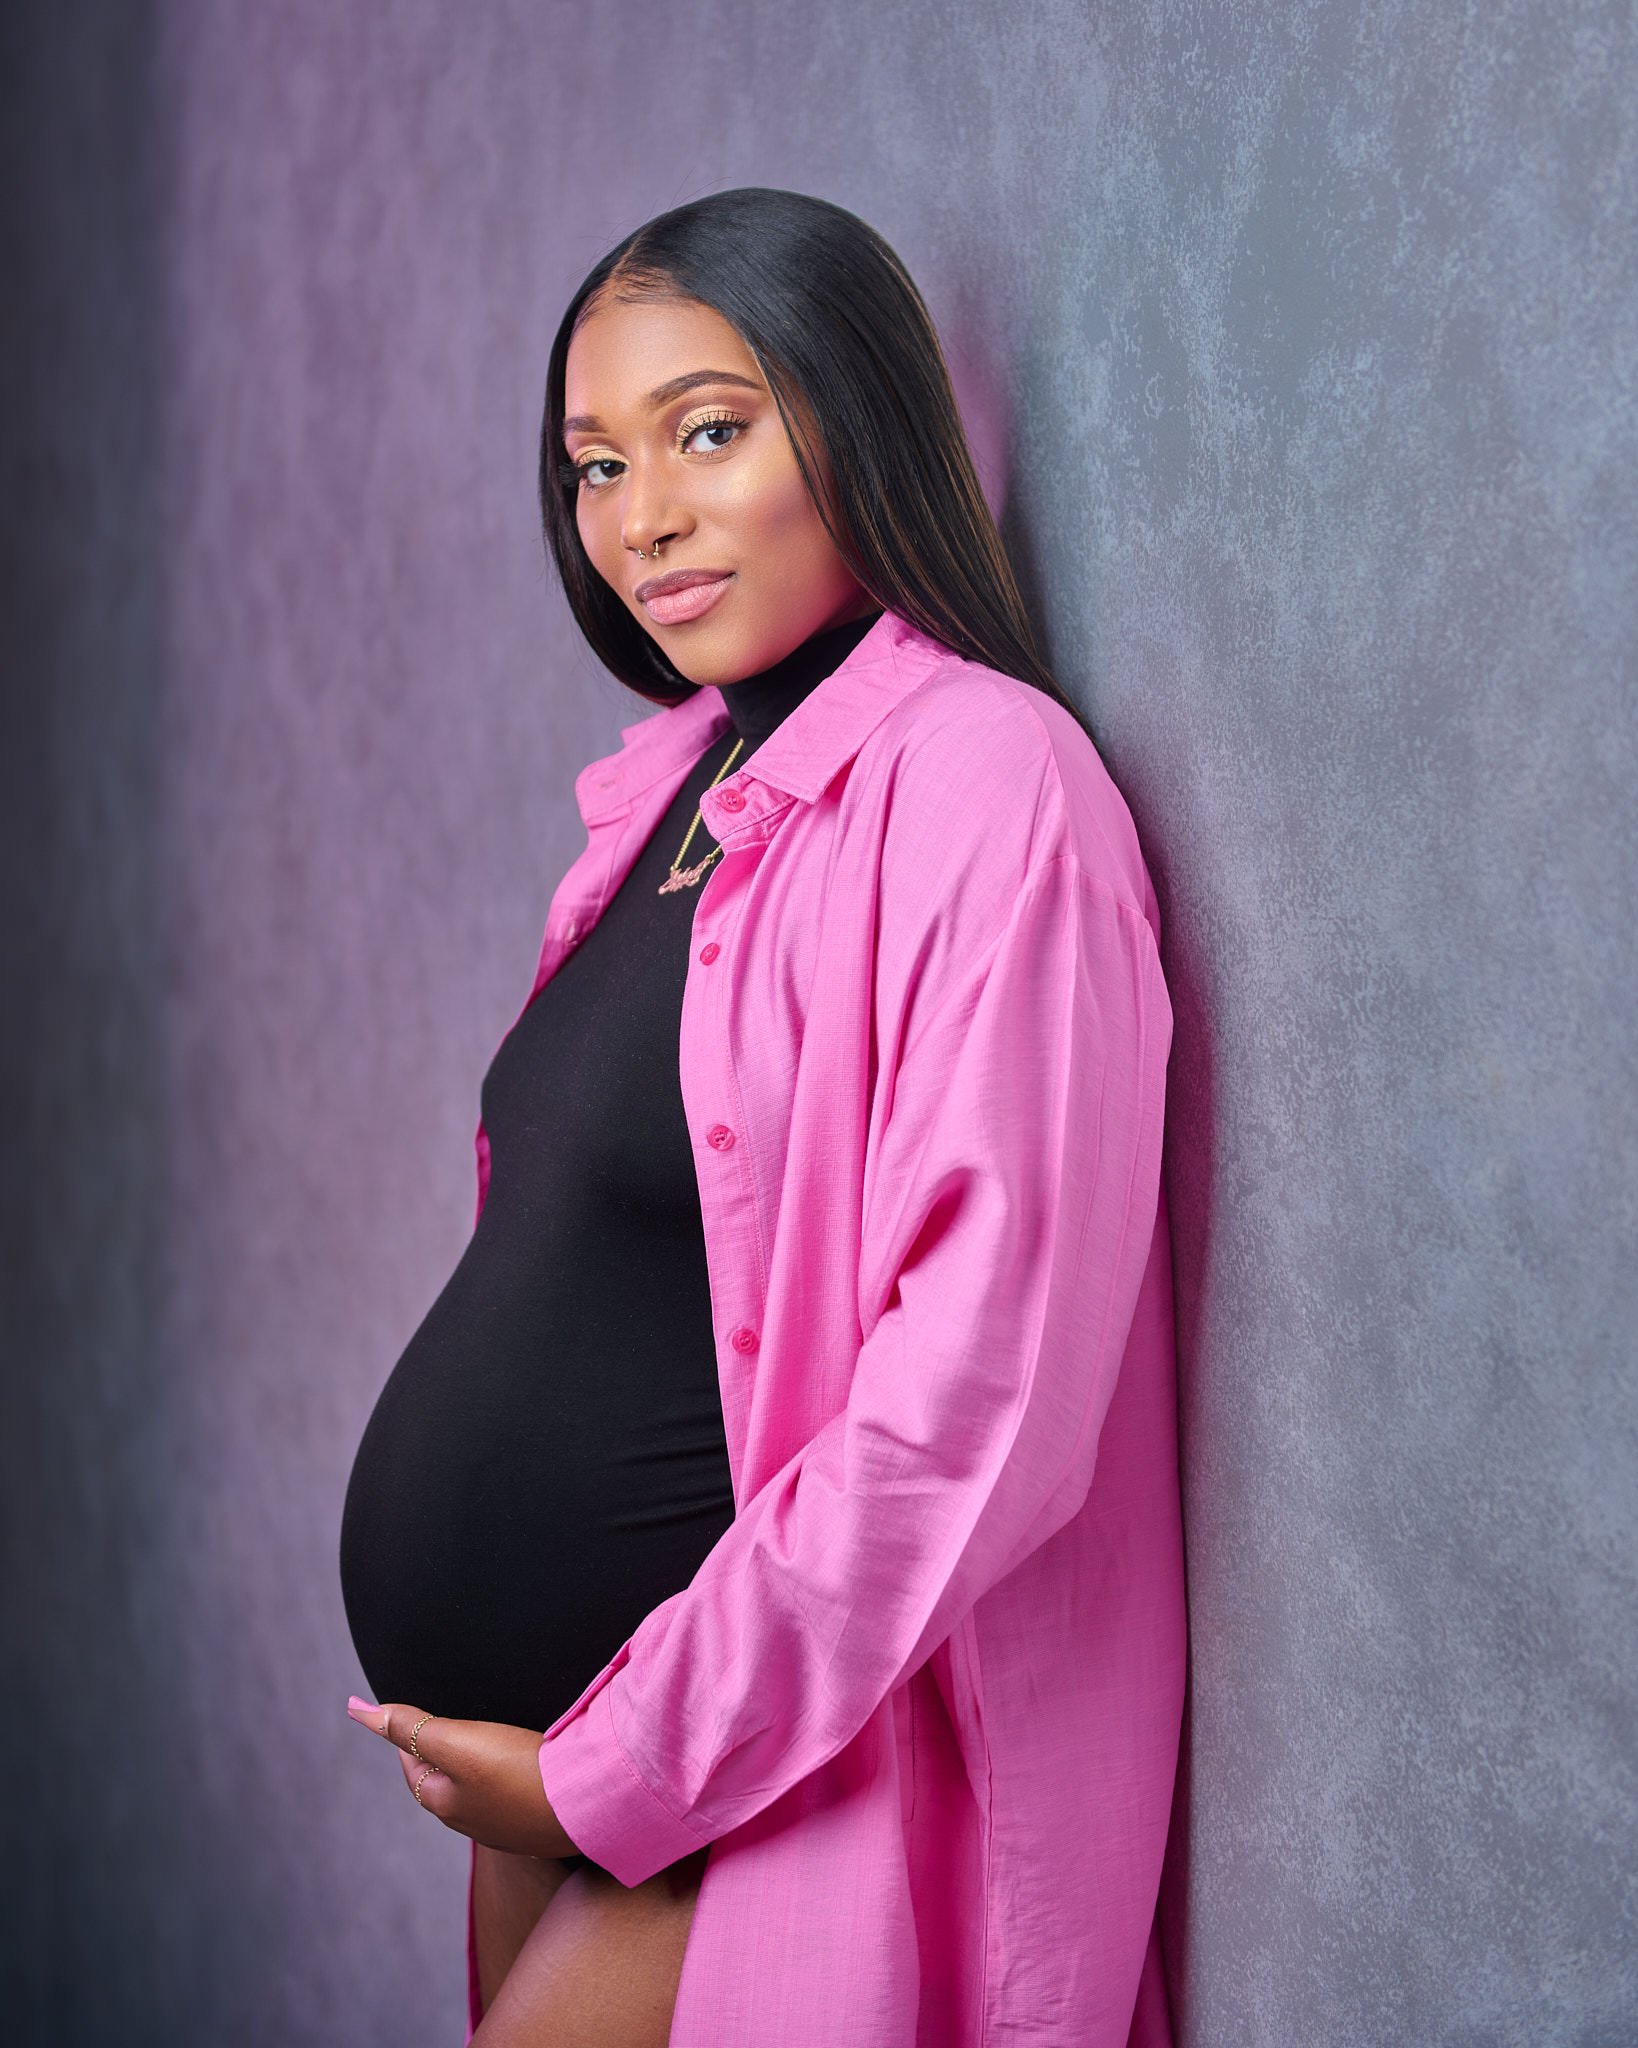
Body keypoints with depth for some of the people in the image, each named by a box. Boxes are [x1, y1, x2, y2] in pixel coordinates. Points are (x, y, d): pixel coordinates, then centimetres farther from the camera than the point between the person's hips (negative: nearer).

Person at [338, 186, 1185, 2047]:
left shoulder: (980, 786, -16)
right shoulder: (679, 789, 8)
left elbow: (974, 1404, -22)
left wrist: (618, 1767, -16)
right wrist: (506, 1748, 8)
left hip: (761, 1771, -7)